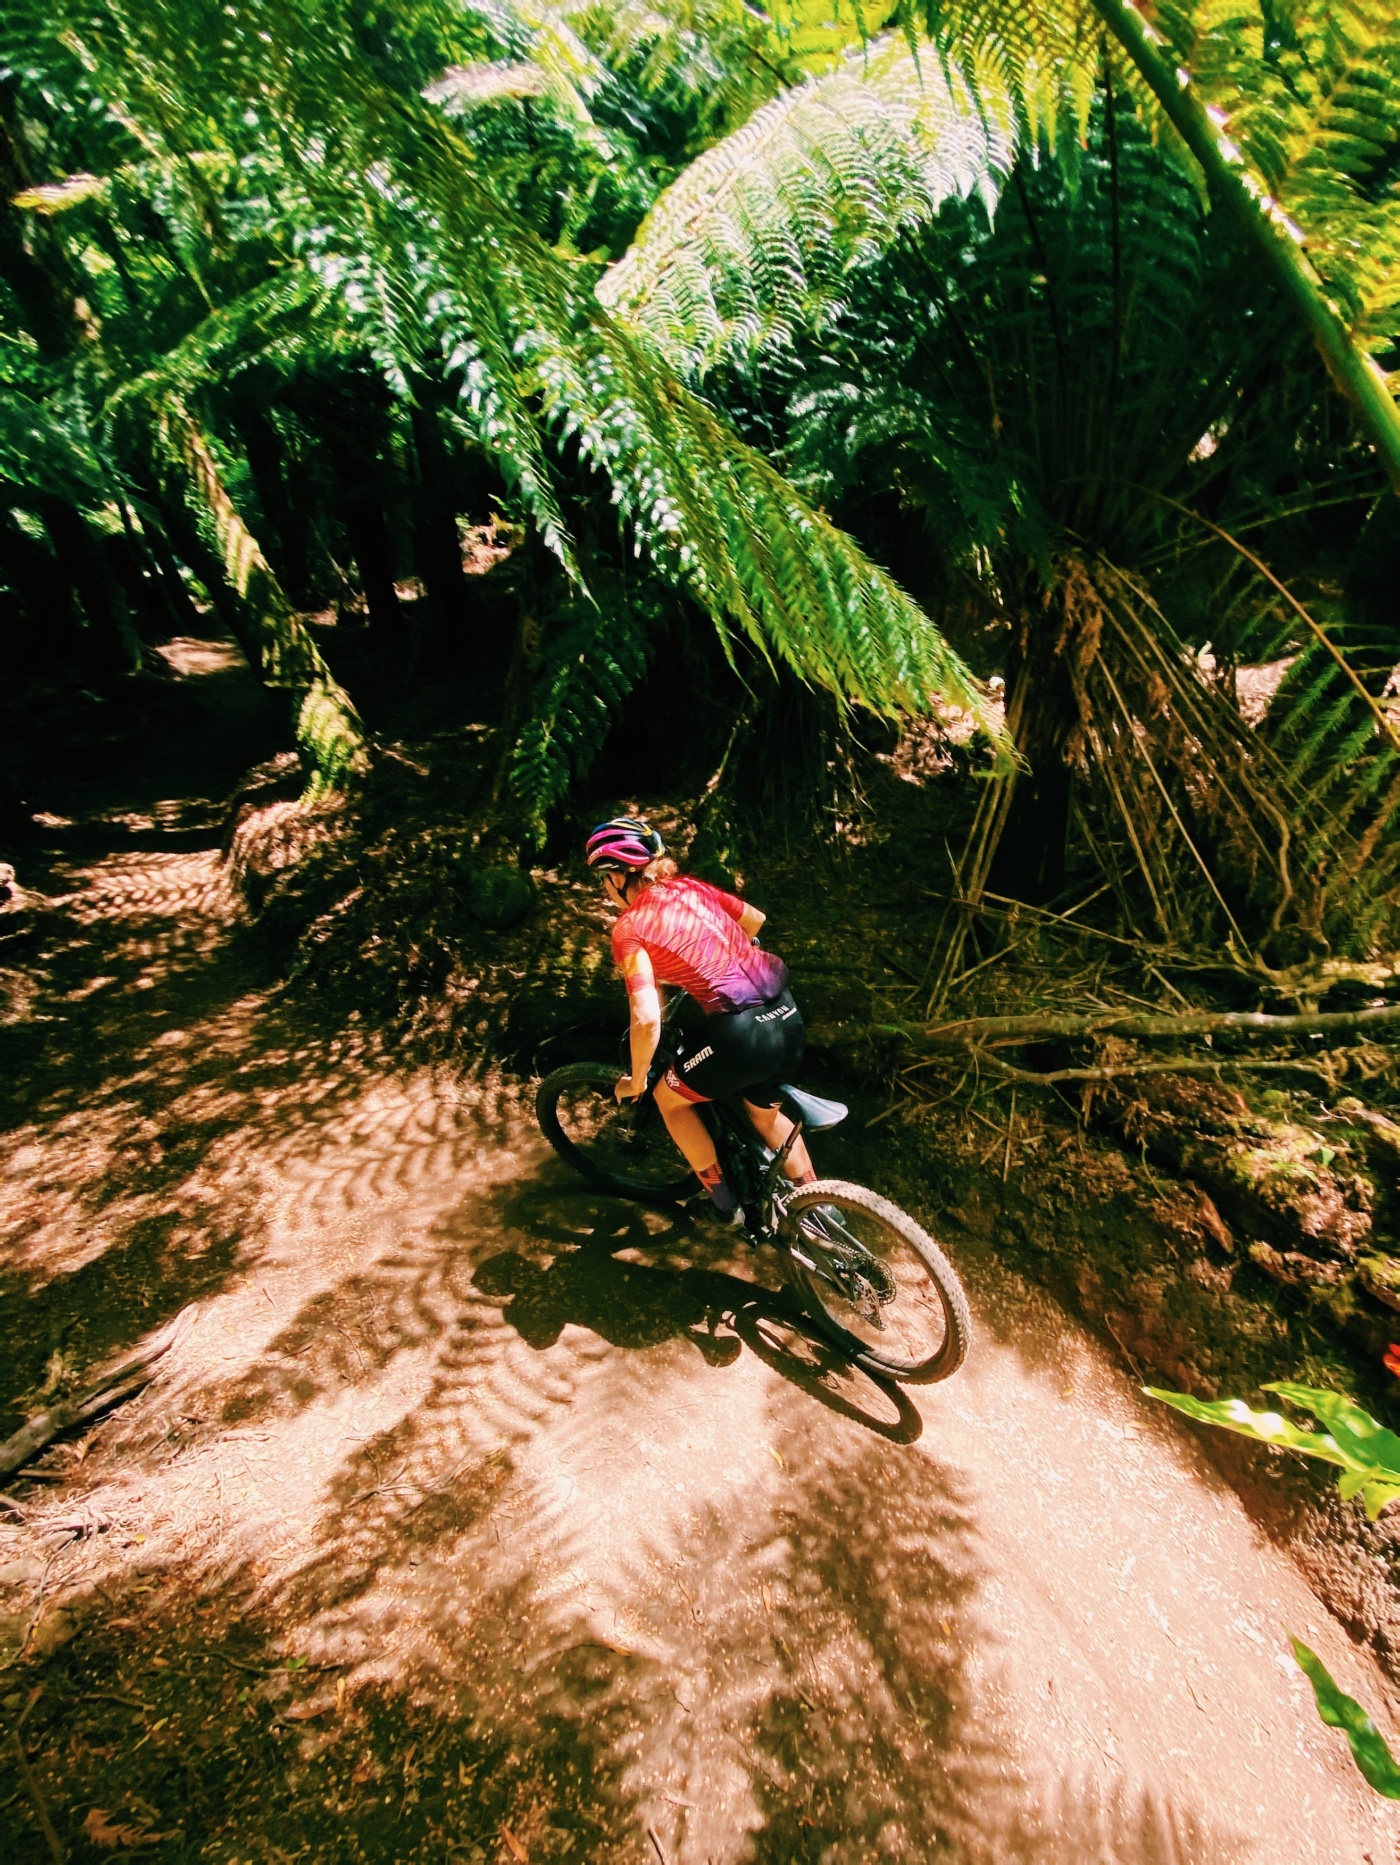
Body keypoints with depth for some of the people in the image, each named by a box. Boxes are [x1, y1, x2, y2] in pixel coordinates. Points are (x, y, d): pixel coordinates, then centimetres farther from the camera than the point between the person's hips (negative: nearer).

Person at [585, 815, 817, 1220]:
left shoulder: (629, 928, -7)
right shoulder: (691, 886, 12)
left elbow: (647, 1019, -16)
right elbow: (756, 919, 24)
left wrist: (635, 1082, 2)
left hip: (743, 1032, -7)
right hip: (788, 1015, 7)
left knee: (670, 1097, 22)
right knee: (765, 1114, 32)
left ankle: (725, 1202, 34)